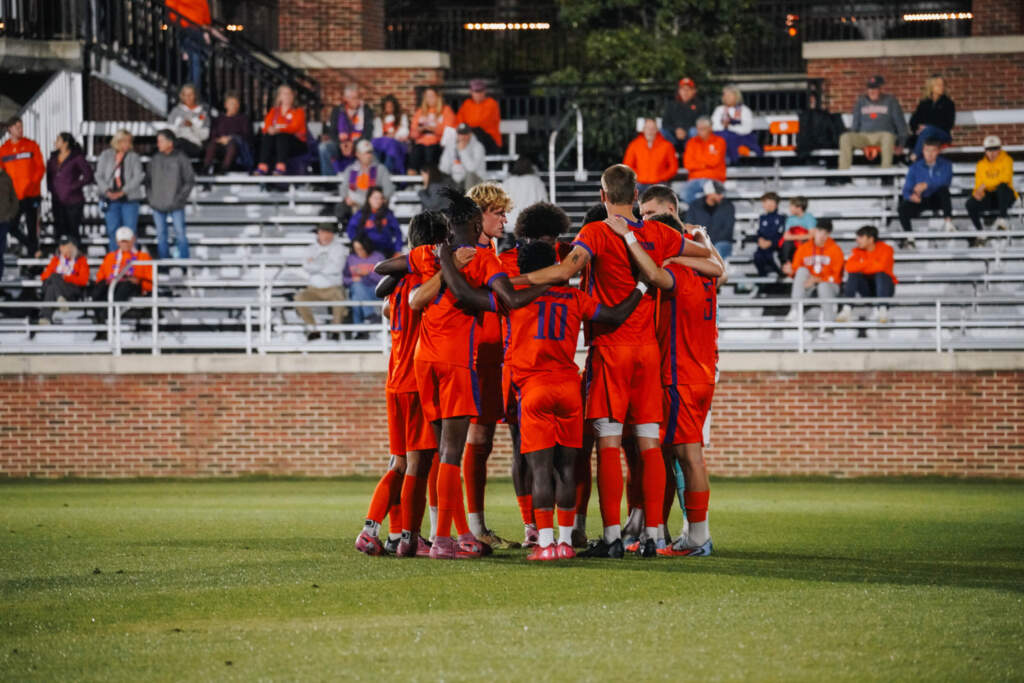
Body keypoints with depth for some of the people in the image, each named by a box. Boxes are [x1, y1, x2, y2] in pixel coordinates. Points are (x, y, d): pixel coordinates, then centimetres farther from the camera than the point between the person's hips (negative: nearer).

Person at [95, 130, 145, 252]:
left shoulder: (134, 157, 1)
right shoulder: (106, 155, 6)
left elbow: (138, 177, -7)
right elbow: (99, 176, 4)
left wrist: (123, 192, -16)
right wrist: (107, 191, -12)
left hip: (129, 199, -2)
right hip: (111, 200, 2)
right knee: (113, 230, 5)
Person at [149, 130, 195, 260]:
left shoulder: (181, 159, -5)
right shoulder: (155, 159, 5)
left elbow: (190, 180, -2)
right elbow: (150, 180, 13)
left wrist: (181, 198, -9)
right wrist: (151, 197, 2)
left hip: (176, 205, -4)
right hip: (158, 205, 4)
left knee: (180, 234, -3)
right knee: (161, 235, 8)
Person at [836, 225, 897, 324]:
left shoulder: (885, 249, -13)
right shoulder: (858, 251, -2)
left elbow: (881, 267, -30)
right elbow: (849, 267, -19)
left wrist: (861, 266, -17)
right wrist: (870, 264, -22)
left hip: (884, 285, -3)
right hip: (867, 289, 3)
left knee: (881, 274, -33)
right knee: (853, 275, -22)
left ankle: (883, 310, -41)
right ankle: (847, 310, -30)